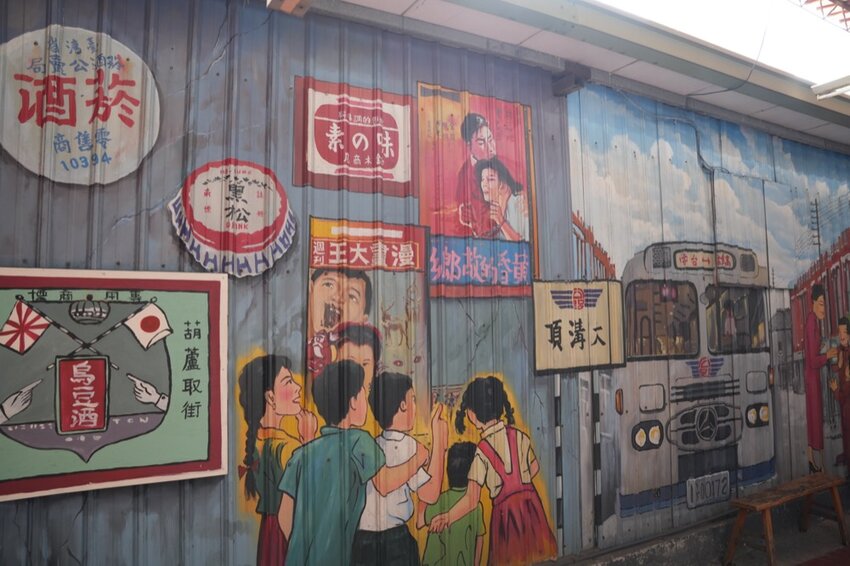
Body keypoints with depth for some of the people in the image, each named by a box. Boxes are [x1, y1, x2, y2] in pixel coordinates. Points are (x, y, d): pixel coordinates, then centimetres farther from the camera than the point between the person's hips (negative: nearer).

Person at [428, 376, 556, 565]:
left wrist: (447, 518, -8)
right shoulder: (520, 436, -2)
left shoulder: (481, 451, -14)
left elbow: (471, 500, -15)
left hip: (506, 509, -4)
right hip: (531, 503, 4)